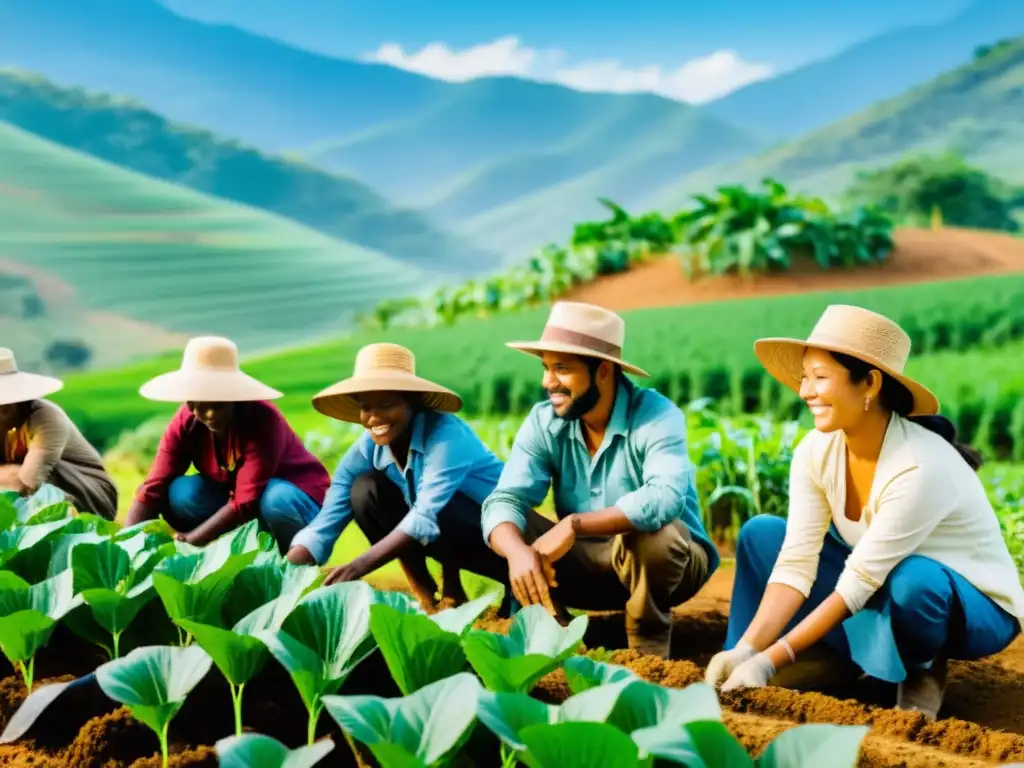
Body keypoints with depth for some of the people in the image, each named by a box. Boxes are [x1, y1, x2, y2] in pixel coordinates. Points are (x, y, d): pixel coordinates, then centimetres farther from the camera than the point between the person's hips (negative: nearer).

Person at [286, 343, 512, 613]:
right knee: (364, 491, -14)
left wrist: (358, 567, -44)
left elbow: (427, 516, -36)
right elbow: (323, 526, -14)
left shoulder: (444, 433, -25)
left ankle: (452, 591, -9)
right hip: (450, 540, 6)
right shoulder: (366, 450, -8)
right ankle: (423, 593, -6)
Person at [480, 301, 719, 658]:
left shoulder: (656, 416, -23)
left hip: (668, 559, -4)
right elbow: (505, 500, -20)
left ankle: (648, 648, -11)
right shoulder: (543, 422, -9)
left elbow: (666, 497, -40)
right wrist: (517, 552, -43)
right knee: (513, 525, -18)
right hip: (596, 564, 4)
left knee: (650, 533, -37)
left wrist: (574, 524, -46)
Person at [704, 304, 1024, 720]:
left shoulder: (919, 467, -33)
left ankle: (922, 667, -5)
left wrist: (773, 658, -33)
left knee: (911, 581, -39)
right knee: (761, 534, -8)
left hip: (976, 608, -6)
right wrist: (746, 649, -28)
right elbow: (796, 563, -16)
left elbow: (858, 584, -32)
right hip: (881, 590, 6)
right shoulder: (816, 451, -14)